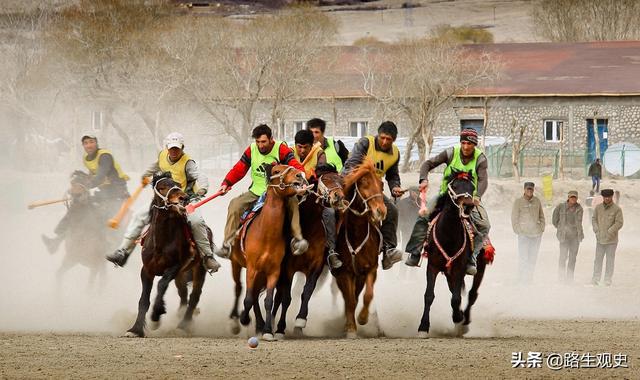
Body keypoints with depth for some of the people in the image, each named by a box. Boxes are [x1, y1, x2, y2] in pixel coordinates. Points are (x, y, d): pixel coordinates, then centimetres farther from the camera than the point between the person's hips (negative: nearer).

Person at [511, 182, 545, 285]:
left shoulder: (537, 201, 7)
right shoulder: (518, 202, -3)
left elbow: (541, 216, 15)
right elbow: (514, 218, -2)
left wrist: (541, 229, 3)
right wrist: (518, 231, -8)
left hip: (536, 234, 4)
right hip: (524, 234, -4)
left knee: (533, 258, 7)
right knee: (523, 258, -9)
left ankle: (530, 279, 14)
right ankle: (522, 280, -6)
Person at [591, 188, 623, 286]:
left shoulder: (617, 209, -7)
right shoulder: (598, 208, 4)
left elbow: (619, 223, -10)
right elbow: (594, 219, 11)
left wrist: (609, 232, -14)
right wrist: (596, 231, -4)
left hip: (611, 240, -3)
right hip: (600, 239, 3)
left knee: (610, 260, 2)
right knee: (598, 259, 2)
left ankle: (608, 279, 9)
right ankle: (596, 278, 8)